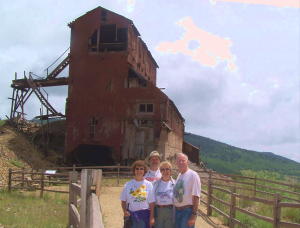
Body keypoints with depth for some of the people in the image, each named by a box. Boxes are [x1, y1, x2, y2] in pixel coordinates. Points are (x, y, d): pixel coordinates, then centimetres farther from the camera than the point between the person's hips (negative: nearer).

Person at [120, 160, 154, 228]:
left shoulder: (148, 185, 1)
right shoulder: (128, 185, 2)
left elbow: (151, 202, 1)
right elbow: (123, 201, 6)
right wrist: (125, 211, -11)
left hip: (144, 215, 0)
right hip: (131, 214, 1)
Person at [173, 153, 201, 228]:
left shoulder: (193, 175, -12)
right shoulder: (179, 175, 11)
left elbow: (196, 196, -16)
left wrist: (194, 215, -19)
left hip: (187, 210, -7)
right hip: (177, 210, 7)